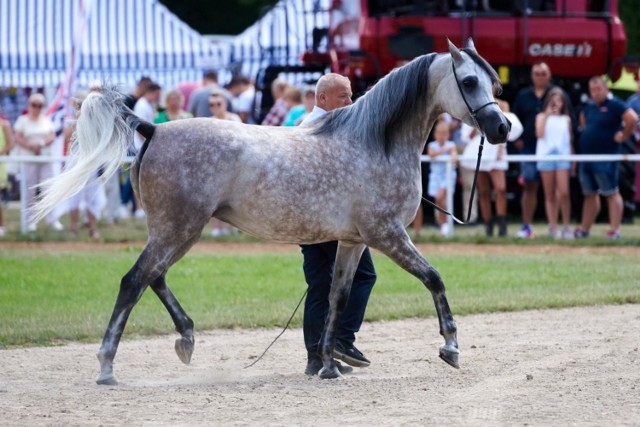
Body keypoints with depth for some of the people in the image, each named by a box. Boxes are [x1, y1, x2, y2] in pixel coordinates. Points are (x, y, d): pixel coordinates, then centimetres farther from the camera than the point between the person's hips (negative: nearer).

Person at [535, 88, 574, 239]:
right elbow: (539, 134, -8)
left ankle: (566, 226, -2)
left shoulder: (566, 119, 13)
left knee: (564, 192, -11)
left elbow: (570, 140, 15)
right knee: (550, 195, 2)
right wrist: (547, 116, -9)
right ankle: (553, 227, 7)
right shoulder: (542, 117, 8)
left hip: (563, 155, 0)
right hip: (546, 155, 0)